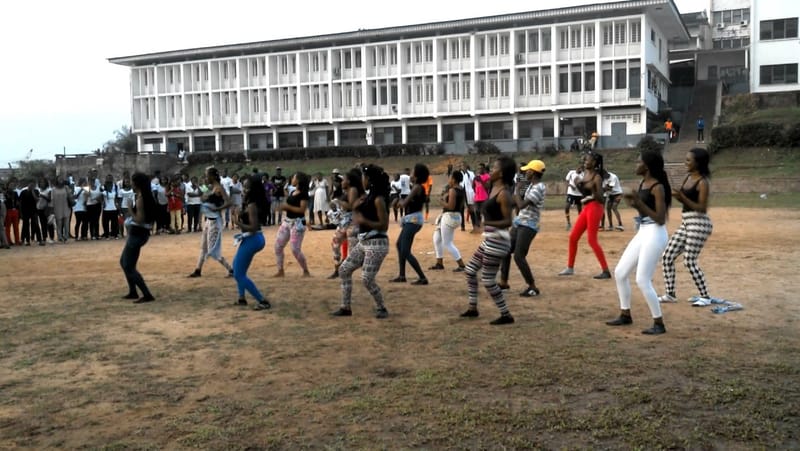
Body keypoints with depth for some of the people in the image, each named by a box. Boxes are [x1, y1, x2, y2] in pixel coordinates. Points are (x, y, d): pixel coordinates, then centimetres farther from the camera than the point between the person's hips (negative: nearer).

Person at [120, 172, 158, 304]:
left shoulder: (140, 199, -19)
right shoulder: (147, 197, 10)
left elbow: (140, 220, -25)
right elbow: (145, 216, 16)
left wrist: (130, 210, -13)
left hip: (137, 234, -10)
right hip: (138, 233, 10)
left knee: (129, 267, -5)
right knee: (124, 261, 22)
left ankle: (147, 295, -7)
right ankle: (133, 292, 28)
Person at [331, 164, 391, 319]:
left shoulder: (378, 199, -15)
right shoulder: (368, 196, 12)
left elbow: (384, 225, -20)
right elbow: (358, 221, 18)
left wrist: (364, 221, -25)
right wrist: (356, 208, 0)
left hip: (376, 243, -10)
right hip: (363, 242, 10)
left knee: (367, 279, -11)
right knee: (344, 270, 10)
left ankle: (381, 308, 9)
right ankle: (345, 307, 17)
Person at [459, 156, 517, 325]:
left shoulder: (503, 193, -18)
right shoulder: (495, 189, 10)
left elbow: (508, 221, -24)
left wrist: (489, 223, -36)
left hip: (497, 240, -10)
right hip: (489, 240, 10)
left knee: (488, 280, -5)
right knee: (470, 270, 18)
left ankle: (506, 315, 7)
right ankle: (473, 308, 28)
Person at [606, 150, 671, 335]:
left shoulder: (658, 187, -16)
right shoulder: (642, 183, 11)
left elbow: (660, 219, -20)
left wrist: (639, 202, -23)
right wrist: (633, 203, 3)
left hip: (655, 234, -10)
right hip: (642, 233, 10)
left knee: (642, 280, -10)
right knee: (620, 272, 11)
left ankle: (659, 324, 2)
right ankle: (625, 315, 24)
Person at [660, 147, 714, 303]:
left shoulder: (702, 182, -14)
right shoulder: (688, 177, 11)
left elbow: (702, 208, -18)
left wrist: (682, 197, -25)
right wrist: (674, 194, 0)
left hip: (698, 224, -9)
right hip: (685, 223, 9)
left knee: (689, 261, -8)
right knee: (667, 256, 5)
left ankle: (705, 296, 6)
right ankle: (670, 294, 14)